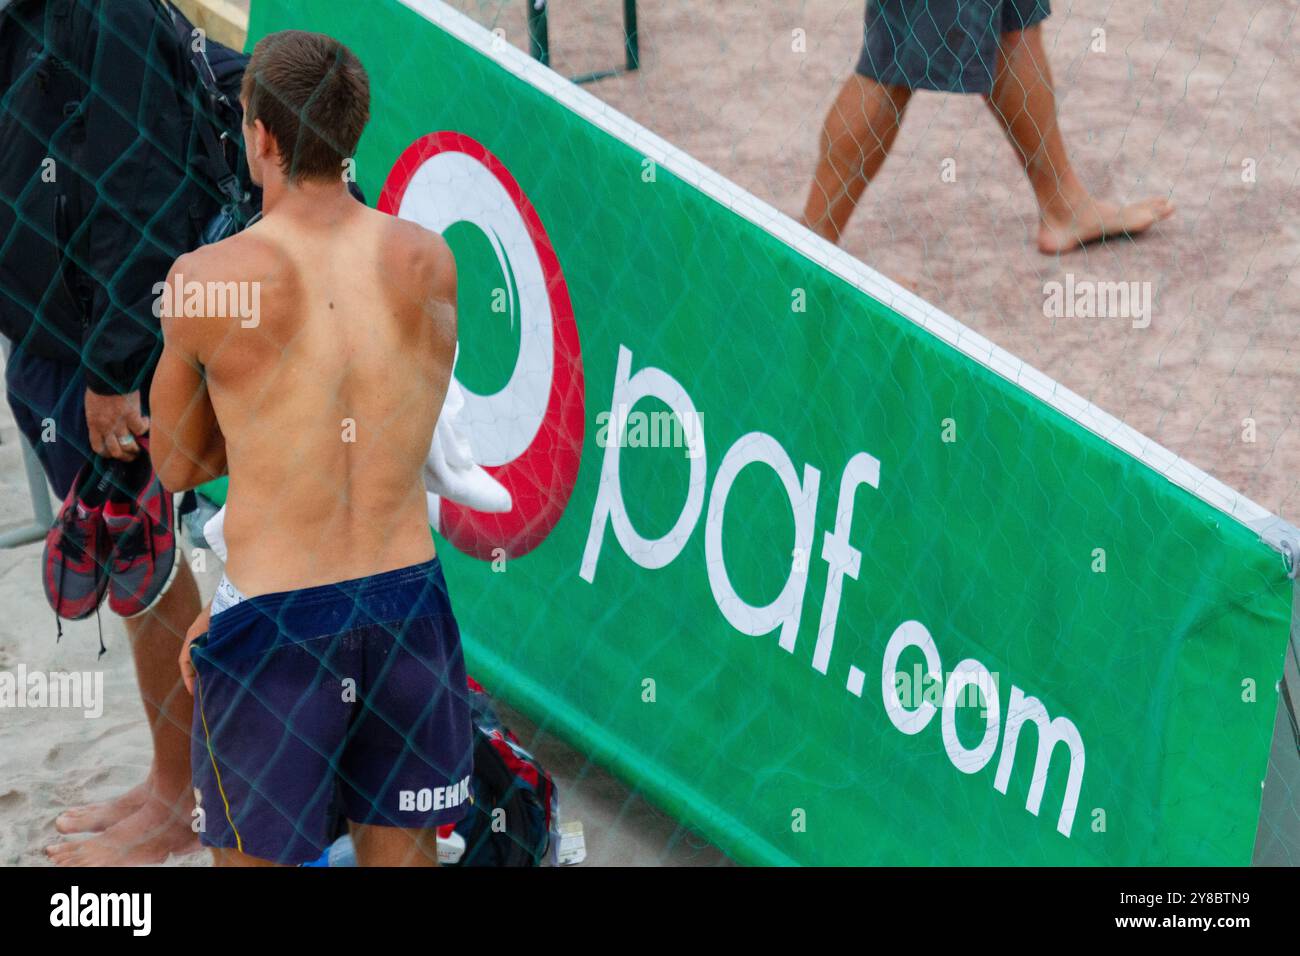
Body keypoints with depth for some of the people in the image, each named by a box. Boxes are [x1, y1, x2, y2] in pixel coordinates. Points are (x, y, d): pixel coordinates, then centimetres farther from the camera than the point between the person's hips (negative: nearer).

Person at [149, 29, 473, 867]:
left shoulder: (206, 281, -13)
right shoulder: (428, 262, -2)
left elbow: (176, 467, 2)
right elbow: (391, 443, 6)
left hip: (275, 635, -3)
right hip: (408, 605, 4)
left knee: (254, 853, 14)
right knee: (403, 852, 19)